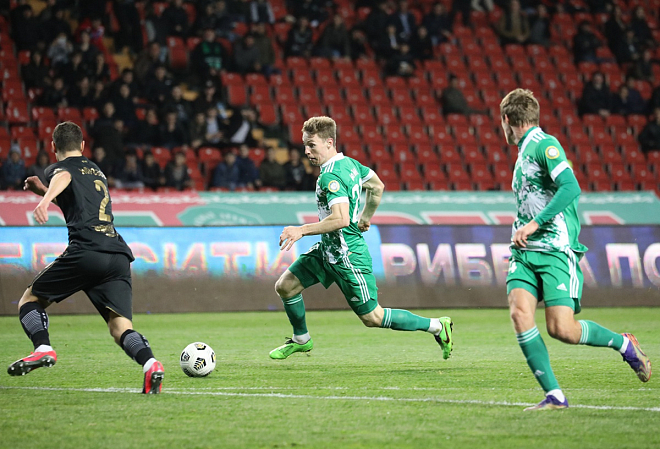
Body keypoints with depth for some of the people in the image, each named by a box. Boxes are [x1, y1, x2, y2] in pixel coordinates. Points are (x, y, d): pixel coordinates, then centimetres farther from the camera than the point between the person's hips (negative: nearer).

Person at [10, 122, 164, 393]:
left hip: (85, 251, -5)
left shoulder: (59, 168, 11)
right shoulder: (96, 170, 32)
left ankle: (43, 349, -13)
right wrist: (44, 191, 54)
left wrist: (46, 199, -36)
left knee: (30, 300, 13)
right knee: (121, 327, -3)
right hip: (119, 254, 5)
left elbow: (64, 177, -16)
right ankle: (150, 364, -31)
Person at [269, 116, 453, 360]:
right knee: (285, 286, 9)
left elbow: (341, 219, -37)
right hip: (327, 249, 10)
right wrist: (365, 218, 30)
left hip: (347, 256, -10)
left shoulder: (330, 177, -25)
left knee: (372, 317, 0)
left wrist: (302, 230, -31)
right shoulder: (348, 163, 4)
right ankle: (301, 340, 29)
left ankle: (437, 326, 9)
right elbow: (377, 186, 19)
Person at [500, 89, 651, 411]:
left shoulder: (544, 145, -7)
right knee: (519, 312, -16)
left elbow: (570, 188, -21)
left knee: (561, 329, -15)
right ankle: (554, 396, -15)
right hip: (525, 252, 8)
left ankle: (624, 344, 14)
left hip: (556, 250, -8)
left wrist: (534, 223, -23)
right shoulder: (524, 151, 21)